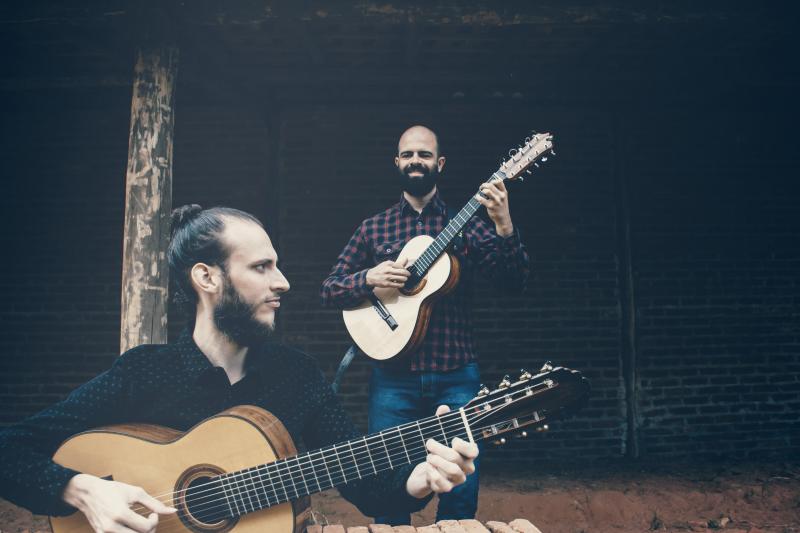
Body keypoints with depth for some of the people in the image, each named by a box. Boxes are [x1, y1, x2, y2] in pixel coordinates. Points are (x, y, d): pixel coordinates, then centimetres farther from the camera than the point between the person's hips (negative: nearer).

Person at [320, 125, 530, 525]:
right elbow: (329, 290, 7)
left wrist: (504, 226, -21)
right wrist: (369, 277, -13)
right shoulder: (373, 229, 7)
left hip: (456, 377, 0)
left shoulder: (465, 224, 5)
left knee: (461, 496, 4)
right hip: (394, 378, 0)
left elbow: (513, 281, -5)